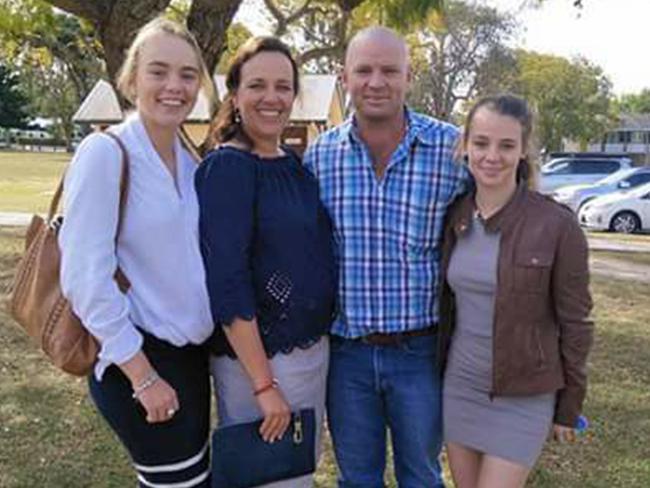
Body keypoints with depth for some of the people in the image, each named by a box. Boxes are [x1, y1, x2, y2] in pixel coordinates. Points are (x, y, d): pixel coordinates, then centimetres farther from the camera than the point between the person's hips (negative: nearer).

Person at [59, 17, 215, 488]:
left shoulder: (190, 161, 6)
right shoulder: (105, 153, -15)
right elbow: (86, 277, -19)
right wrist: (142, 375, -17)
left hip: (191, 353, 7)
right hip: (138, 360, -7)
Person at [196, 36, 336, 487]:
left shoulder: (297, 164, 7)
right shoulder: (227, 167, -16)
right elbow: (227, 284, -20)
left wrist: (320, 342, 8)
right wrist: (264, 384, -19)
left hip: (315, 348, 7)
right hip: (257, 356, -7)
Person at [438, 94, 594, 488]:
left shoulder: (557, 226, -15)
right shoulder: (455, 218, -1)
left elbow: (575, 323, -8)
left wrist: (569, 407, -3)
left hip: (523, 398, -4)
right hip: (459, 386, 5)